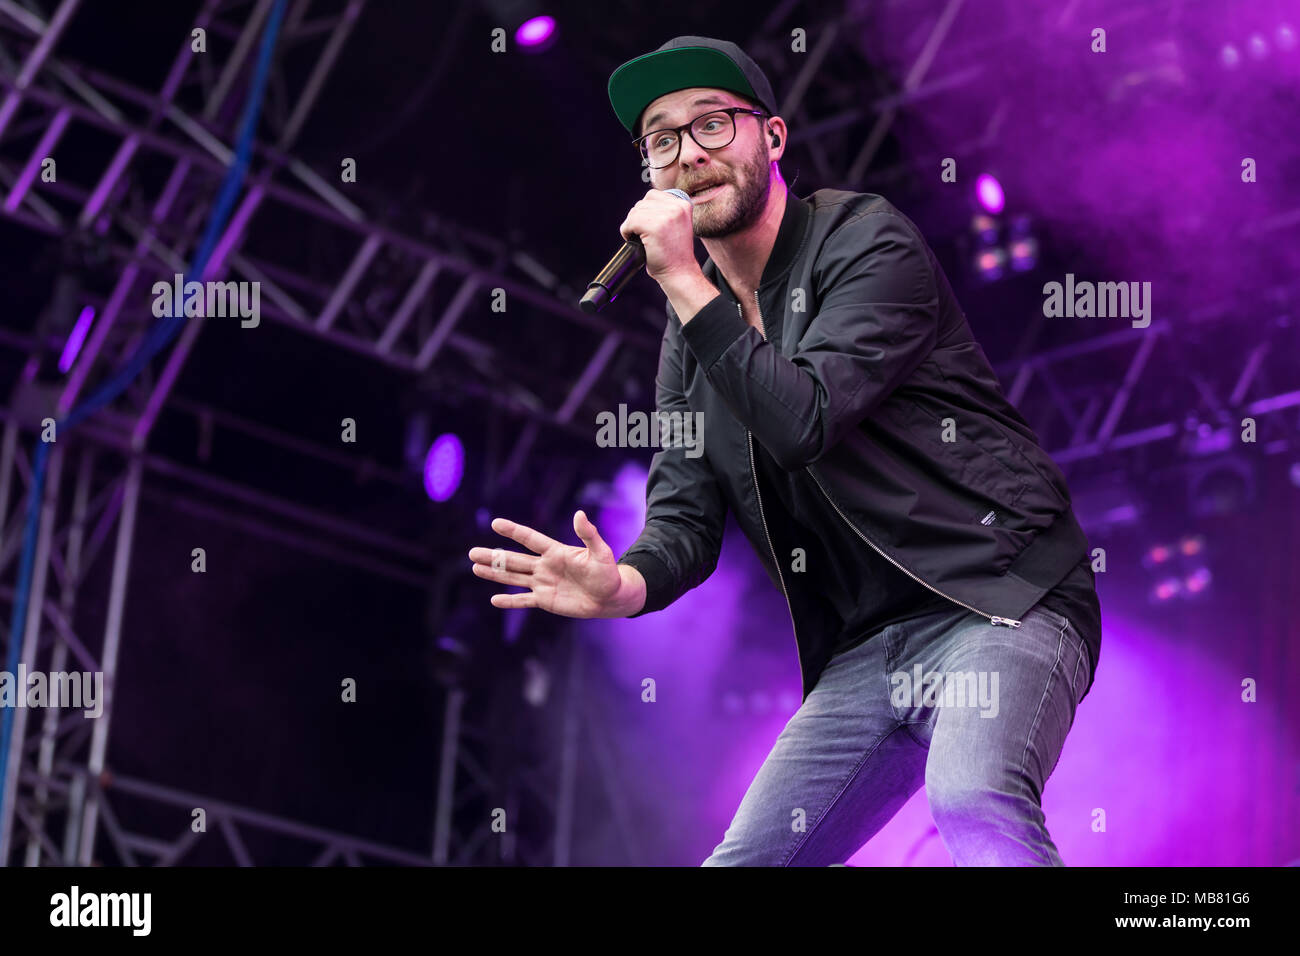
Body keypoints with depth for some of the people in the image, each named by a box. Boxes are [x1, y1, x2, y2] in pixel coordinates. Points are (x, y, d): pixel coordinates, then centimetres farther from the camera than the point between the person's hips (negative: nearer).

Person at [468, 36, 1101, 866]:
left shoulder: (867, 243, -6)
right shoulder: (694, 333, 15)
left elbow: (804, 423, -20)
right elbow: (685, 515, 7)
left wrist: (685, 283, -16)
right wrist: (625, 587, -16)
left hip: (997, 601, -7)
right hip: (865, 652, 7)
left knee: (973, 804, -36)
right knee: (744, 859, 5)